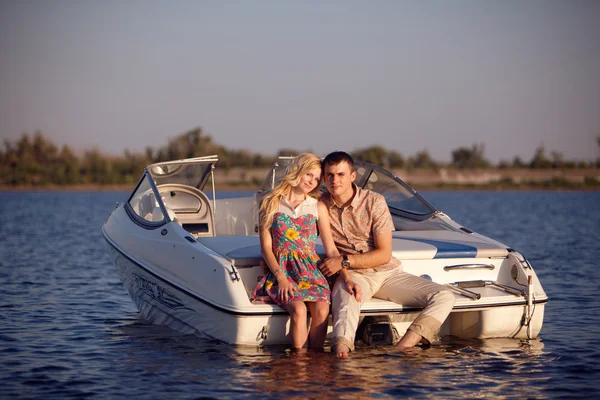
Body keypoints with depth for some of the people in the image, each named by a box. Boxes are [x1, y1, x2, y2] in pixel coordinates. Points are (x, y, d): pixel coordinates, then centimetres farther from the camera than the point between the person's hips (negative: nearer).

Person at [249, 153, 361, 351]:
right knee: (298, 309, -32)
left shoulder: (318, 208, 12)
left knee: (321, 310, -29)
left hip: (311, 272, 2)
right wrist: (280, 277, -12)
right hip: (281, 272, -2)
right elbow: (266, 247, 2)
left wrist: (346, 277, -3)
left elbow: (331, 249, 10)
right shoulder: (270, 203, 6)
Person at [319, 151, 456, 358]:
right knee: (346, 307, -39)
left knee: (444, 297, -19)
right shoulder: (319, 205, 0)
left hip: (387, 272, 2)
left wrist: (344, 261, -17)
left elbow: (384, 255, -7)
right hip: (353, 276, -2)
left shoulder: (374, 201, -5)